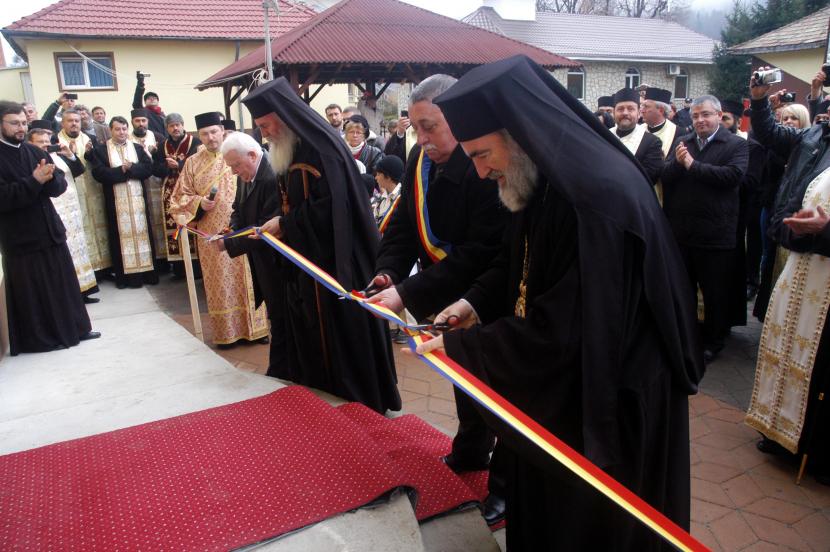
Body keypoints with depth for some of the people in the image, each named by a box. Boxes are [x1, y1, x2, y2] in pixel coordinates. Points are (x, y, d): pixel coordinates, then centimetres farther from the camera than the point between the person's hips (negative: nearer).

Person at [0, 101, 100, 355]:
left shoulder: (35, 152, 9)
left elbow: (60, 186, 3)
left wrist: (49, 178, -17)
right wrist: (34, 181, -23)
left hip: (50, 229, 6)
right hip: (20, 237, -6)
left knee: (64, 281, 13)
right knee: (31, 290, 5)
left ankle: (74, 328, 25)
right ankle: (39, 338, 18)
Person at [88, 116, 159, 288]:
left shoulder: (137, 147, 11)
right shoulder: (100, 149, 3)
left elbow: (148, 168, -1)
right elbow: (98, 173, -10)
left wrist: (131, 167, -15)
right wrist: (121, 170, -15)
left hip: (137, 198, 2)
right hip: (116, 201, -2)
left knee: (141, 232, 4)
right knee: (121, 235, 1)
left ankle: (146, 271, 10)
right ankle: (125, 275, 5)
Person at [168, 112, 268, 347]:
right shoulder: (192, 163, 7)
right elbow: (180, 197, 9)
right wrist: (199, 203, -10)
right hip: (212, 234, 1)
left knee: (247, 279, 5)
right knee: (220, 283, 4)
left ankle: (254, 328, 15)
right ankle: (227, 332, 14)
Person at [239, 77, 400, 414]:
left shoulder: (319, 148, -16)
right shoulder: (289, 152, 13)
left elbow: (329, 207, -24)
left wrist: (284, 224, -14)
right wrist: (274, 227, 3)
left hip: (332, 265, -9)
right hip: (304, 265, 9)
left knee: (339, 340, 1)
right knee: (310, 340, 14)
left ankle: (359, 407, 16)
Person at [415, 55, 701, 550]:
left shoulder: (600, 197, -31)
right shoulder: (545, 183, -1)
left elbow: (561, 333, -30)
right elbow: (519, 262, 13)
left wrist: (459, 347, -22)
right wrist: (477, 302, -5)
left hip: (607, 408, -8)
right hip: (553, 395, 8)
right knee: (542, 507, 25)